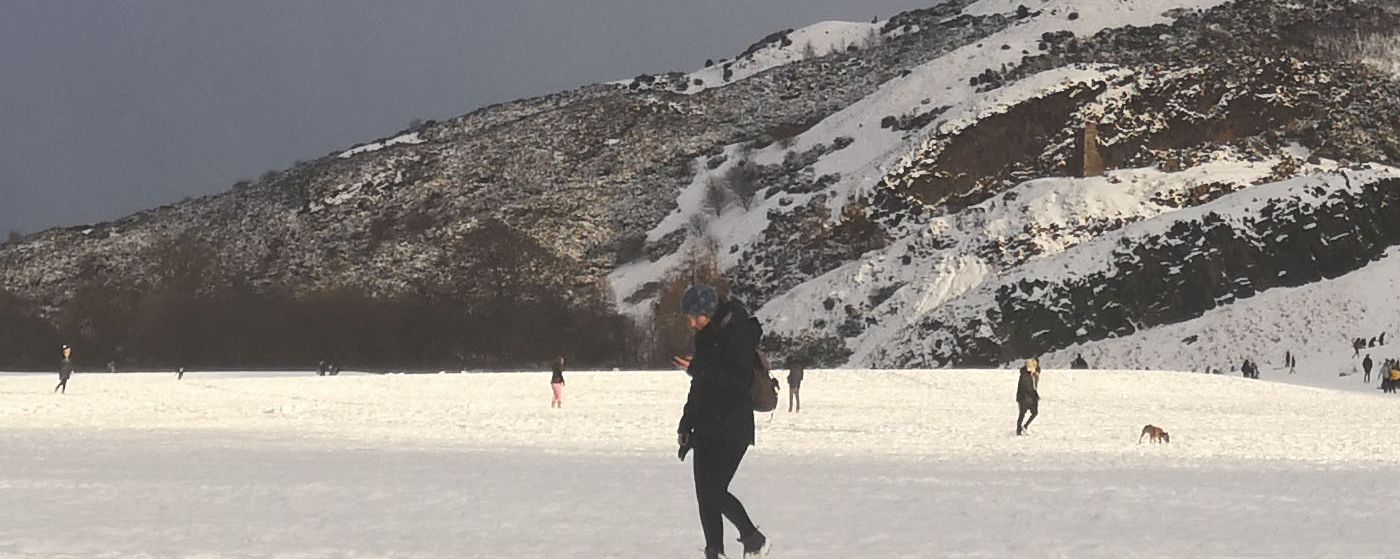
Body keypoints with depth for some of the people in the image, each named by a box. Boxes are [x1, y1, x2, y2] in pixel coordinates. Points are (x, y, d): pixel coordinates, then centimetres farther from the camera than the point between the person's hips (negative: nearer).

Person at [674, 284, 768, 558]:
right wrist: (686, 425, 21)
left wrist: (700, 370, -26)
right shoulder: (706, 337, 15)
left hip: (732, 429, -9)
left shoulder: (737, 334, -13)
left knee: (714, 490, -13)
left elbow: (742, 380, -22)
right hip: (706, 429, 9)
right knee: (704, 494, 5)